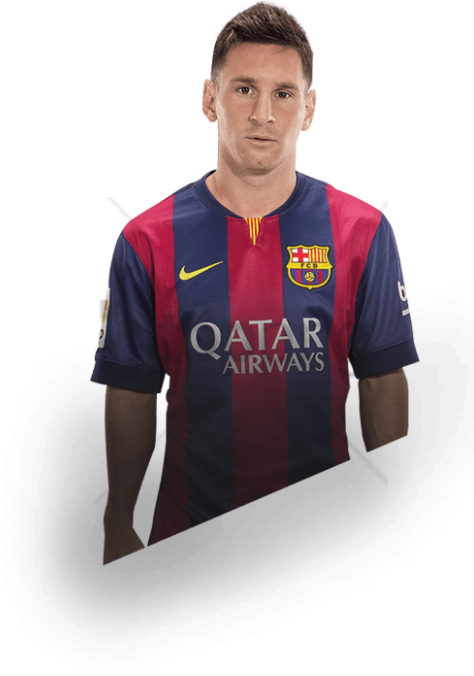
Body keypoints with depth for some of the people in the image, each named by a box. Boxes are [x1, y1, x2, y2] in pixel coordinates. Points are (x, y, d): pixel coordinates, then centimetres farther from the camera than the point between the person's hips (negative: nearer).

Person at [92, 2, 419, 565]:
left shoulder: (364, 231, -4)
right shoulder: (147, 241, -6)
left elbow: (383, 383, 0)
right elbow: (131, 395, -2)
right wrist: (118, 529, 0)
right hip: (190, 528, 0)